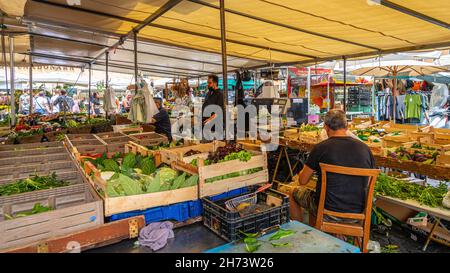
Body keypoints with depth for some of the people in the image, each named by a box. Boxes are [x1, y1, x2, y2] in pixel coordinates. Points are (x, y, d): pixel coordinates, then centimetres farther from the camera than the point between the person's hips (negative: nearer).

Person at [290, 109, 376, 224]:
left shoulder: (321, 148, -16)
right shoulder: (365, 148, -4)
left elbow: (303, 181, -7)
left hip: (328, 213, -5)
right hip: (357, 214, 5)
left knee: (293, 193, 20)